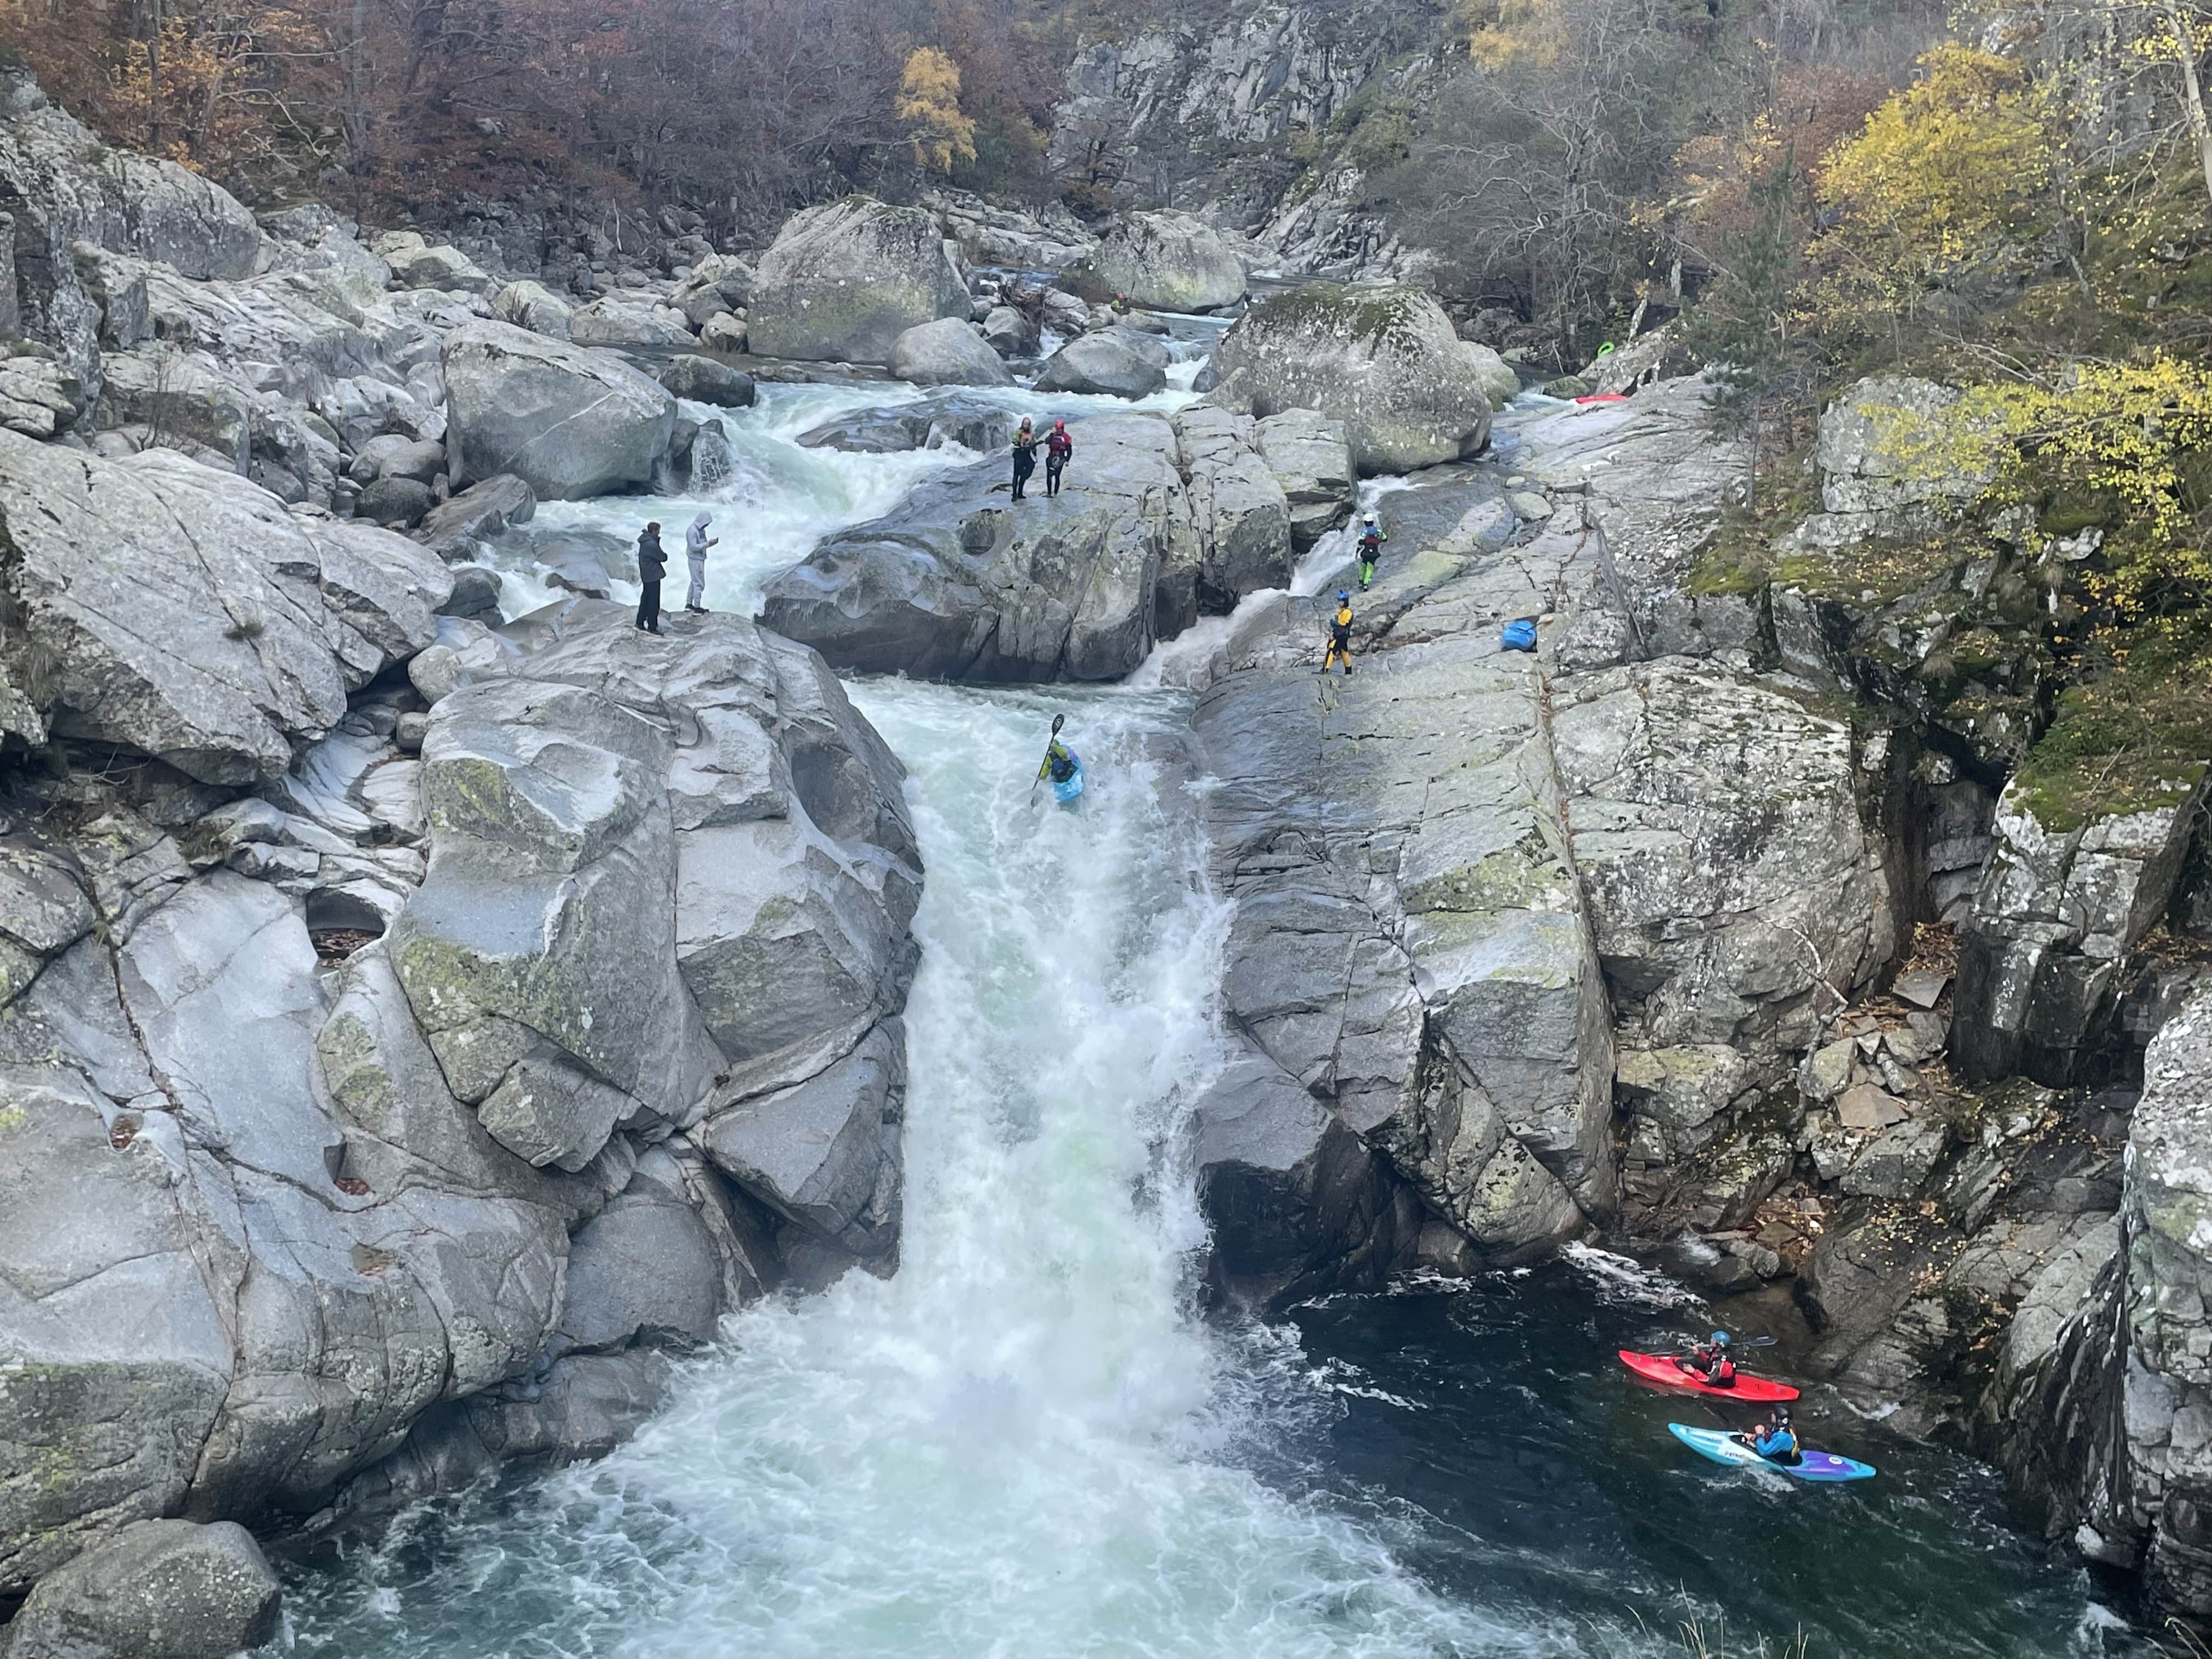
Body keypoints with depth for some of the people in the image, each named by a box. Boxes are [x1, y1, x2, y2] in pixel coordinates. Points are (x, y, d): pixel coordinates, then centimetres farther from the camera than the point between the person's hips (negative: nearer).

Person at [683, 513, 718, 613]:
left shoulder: (701, 529, 7)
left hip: (700, 559, 10)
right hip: (696, 560, -10)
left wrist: (711, 542, -2)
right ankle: (697, 607, 4)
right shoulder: (693, 531, -20)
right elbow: (694, 547, -23)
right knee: (699, 583, -3)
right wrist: (708, 544, -24)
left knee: (695, 582, 18)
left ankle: (689, 604, 27)